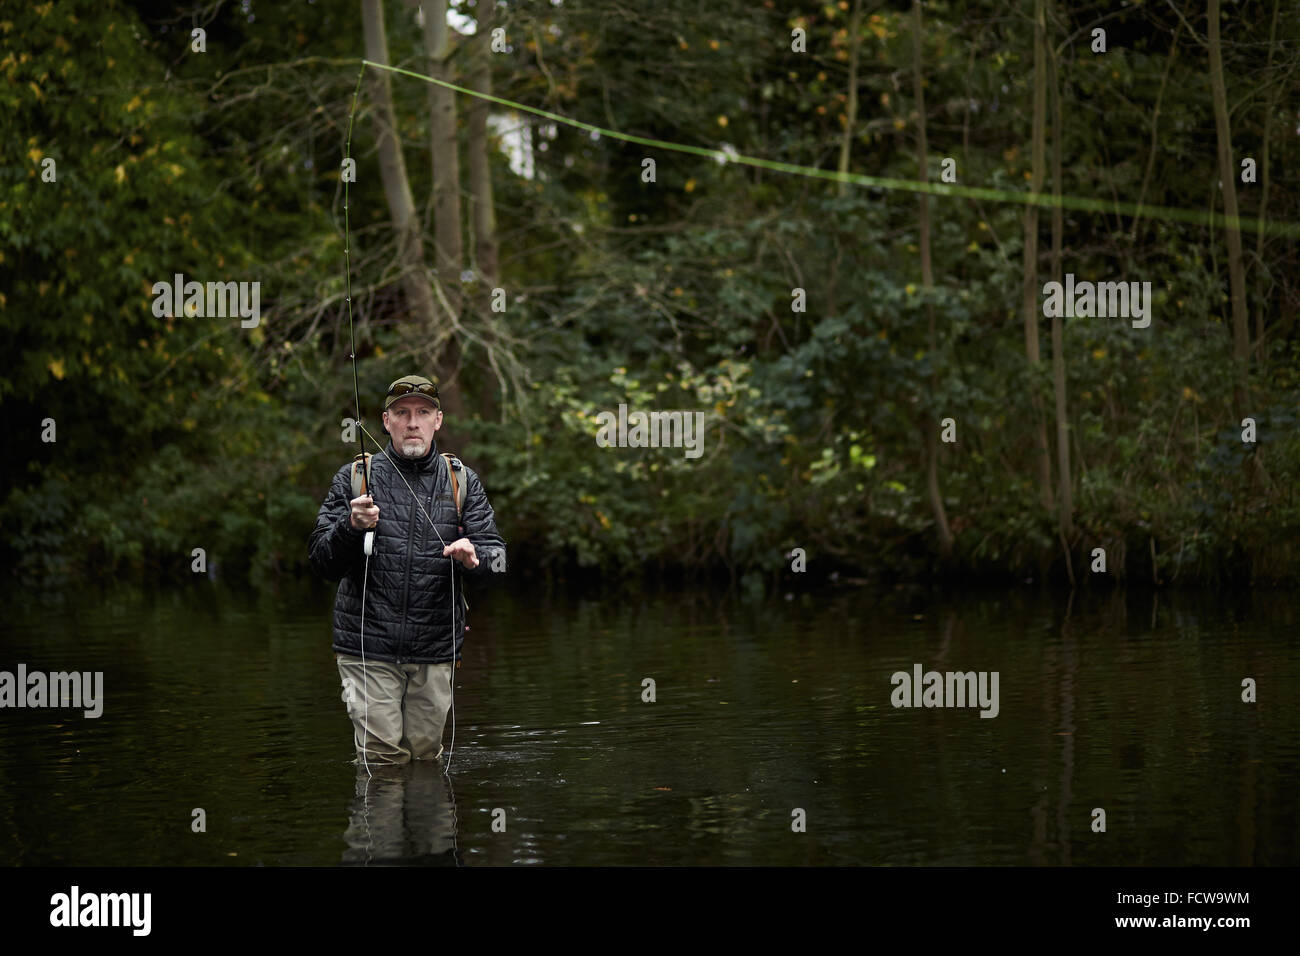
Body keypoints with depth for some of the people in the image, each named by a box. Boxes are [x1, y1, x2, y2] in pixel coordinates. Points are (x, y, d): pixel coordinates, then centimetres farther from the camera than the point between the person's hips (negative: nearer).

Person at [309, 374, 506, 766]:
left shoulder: (462, 482, 8)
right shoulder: (354, 479, 3)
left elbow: (497, 555, -1)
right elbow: (323, 563, -2)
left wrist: (474, 557, -24)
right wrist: (351, 526, -22)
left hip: (435, 650, 2)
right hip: (368, 649, -2)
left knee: (425, 755, 7)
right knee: (383, 759, -7)